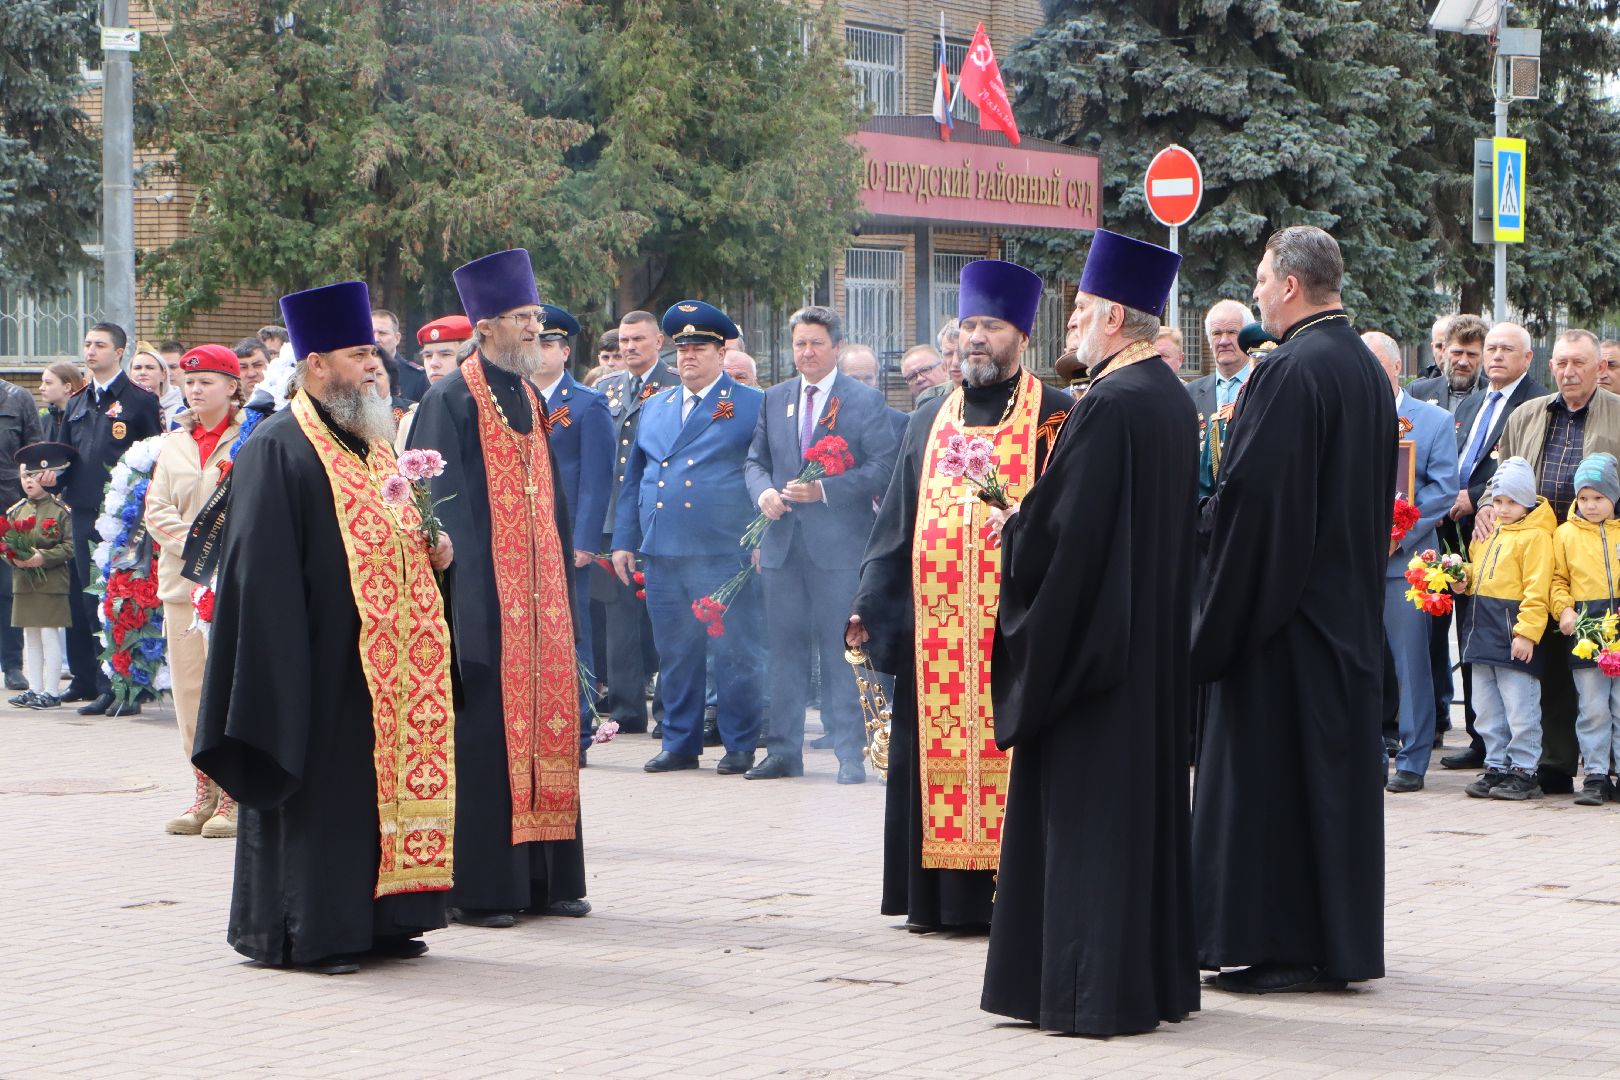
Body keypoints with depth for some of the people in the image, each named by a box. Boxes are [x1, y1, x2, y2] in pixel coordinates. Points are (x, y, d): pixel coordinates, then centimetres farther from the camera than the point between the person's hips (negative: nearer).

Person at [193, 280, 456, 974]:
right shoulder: (277, 449, -10)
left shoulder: (372, 442, 17)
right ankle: (303, 933, 3)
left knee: (388, 779, 9)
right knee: (317, 783, -4)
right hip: (324, 663, -8)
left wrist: (436, 550, 5)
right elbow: (262, 571, -15)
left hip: (386, 654, 8)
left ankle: (378, 921, 16)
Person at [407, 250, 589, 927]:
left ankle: (543, 879, 13)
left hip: (539, 593, 8)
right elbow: (440, 510, -12)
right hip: (483, 600, -8)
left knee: (545, 722, 7)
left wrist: (561, 583, 13)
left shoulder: (531, 400, 16)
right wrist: (459, 597, -18)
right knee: (482, 734, -6)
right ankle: (477, 888, -2)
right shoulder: (451, 402, -7)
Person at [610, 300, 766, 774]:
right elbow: (634, 479, 21)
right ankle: (680, 743, 16)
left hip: (724, 556, -5)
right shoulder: (656, 408, 17)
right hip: (662, 554, 5)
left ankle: (740, 746, 5)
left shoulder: (752, 406, 2)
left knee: (734, 653, -3)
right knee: (675, 655, 8)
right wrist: (623, 541, 14)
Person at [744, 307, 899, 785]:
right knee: (786, 650, 7)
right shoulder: (774, 399, 14)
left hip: (839, 544, -4)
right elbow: (756, 460, 17)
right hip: (784, 543, 5)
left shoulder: (865, 400, 0)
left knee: (841, 651, -3)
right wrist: (763, 491, -6)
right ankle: (784, 750, 13)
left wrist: (825, 490, -17)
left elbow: (884, 466, -7)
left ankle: (850, 754, 2)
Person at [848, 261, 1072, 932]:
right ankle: (941, 895, 8)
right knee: (937, 754, 2)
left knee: (1009, 751, -6)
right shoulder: (929, 424, 18)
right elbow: (896, 526, 17)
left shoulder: (1054, 418, 4)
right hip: (935, 623, 4)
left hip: (1015, 623, -4)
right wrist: (867, 606, 9)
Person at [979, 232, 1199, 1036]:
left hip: (1091, 633, -9)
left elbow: (1062, 529, -22)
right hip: (1154, 636, 9)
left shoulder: (1108, 405, -20)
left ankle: (1094, 989, -2)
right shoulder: (1172, 397, 9)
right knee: (1147, 801, 14)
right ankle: (1155, 977, 20)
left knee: (1088, 814, -4)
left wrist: (1013, 525, -2)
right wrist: (1031, 518, 16)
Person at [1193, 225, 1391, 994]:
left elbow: (1251, 492, -22)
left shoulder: (1289, 371, -18)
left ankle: (1276, 945, -1)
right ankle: (1339, 943, 17)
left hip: (1283, 607, -9)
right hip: (1351, 606, 9)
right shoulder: (1367, 369, 11)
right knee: (1338, 757, 12)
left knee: (1269, 766, -3)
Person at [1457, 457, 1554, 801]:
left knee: (1520, 708, -4)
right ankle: (1497, 767, 21)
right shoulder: (1490, 530, 16)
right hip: (1482, 628, 8)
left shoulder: (1535, 535, -9)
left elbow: (1537, 589, -15)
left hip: (1513, 631, -8)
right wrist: (1465, 577, 7)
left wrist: (1527, 631, -21)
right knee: (1487, 708, 13)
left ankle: (1524, 771, 3)